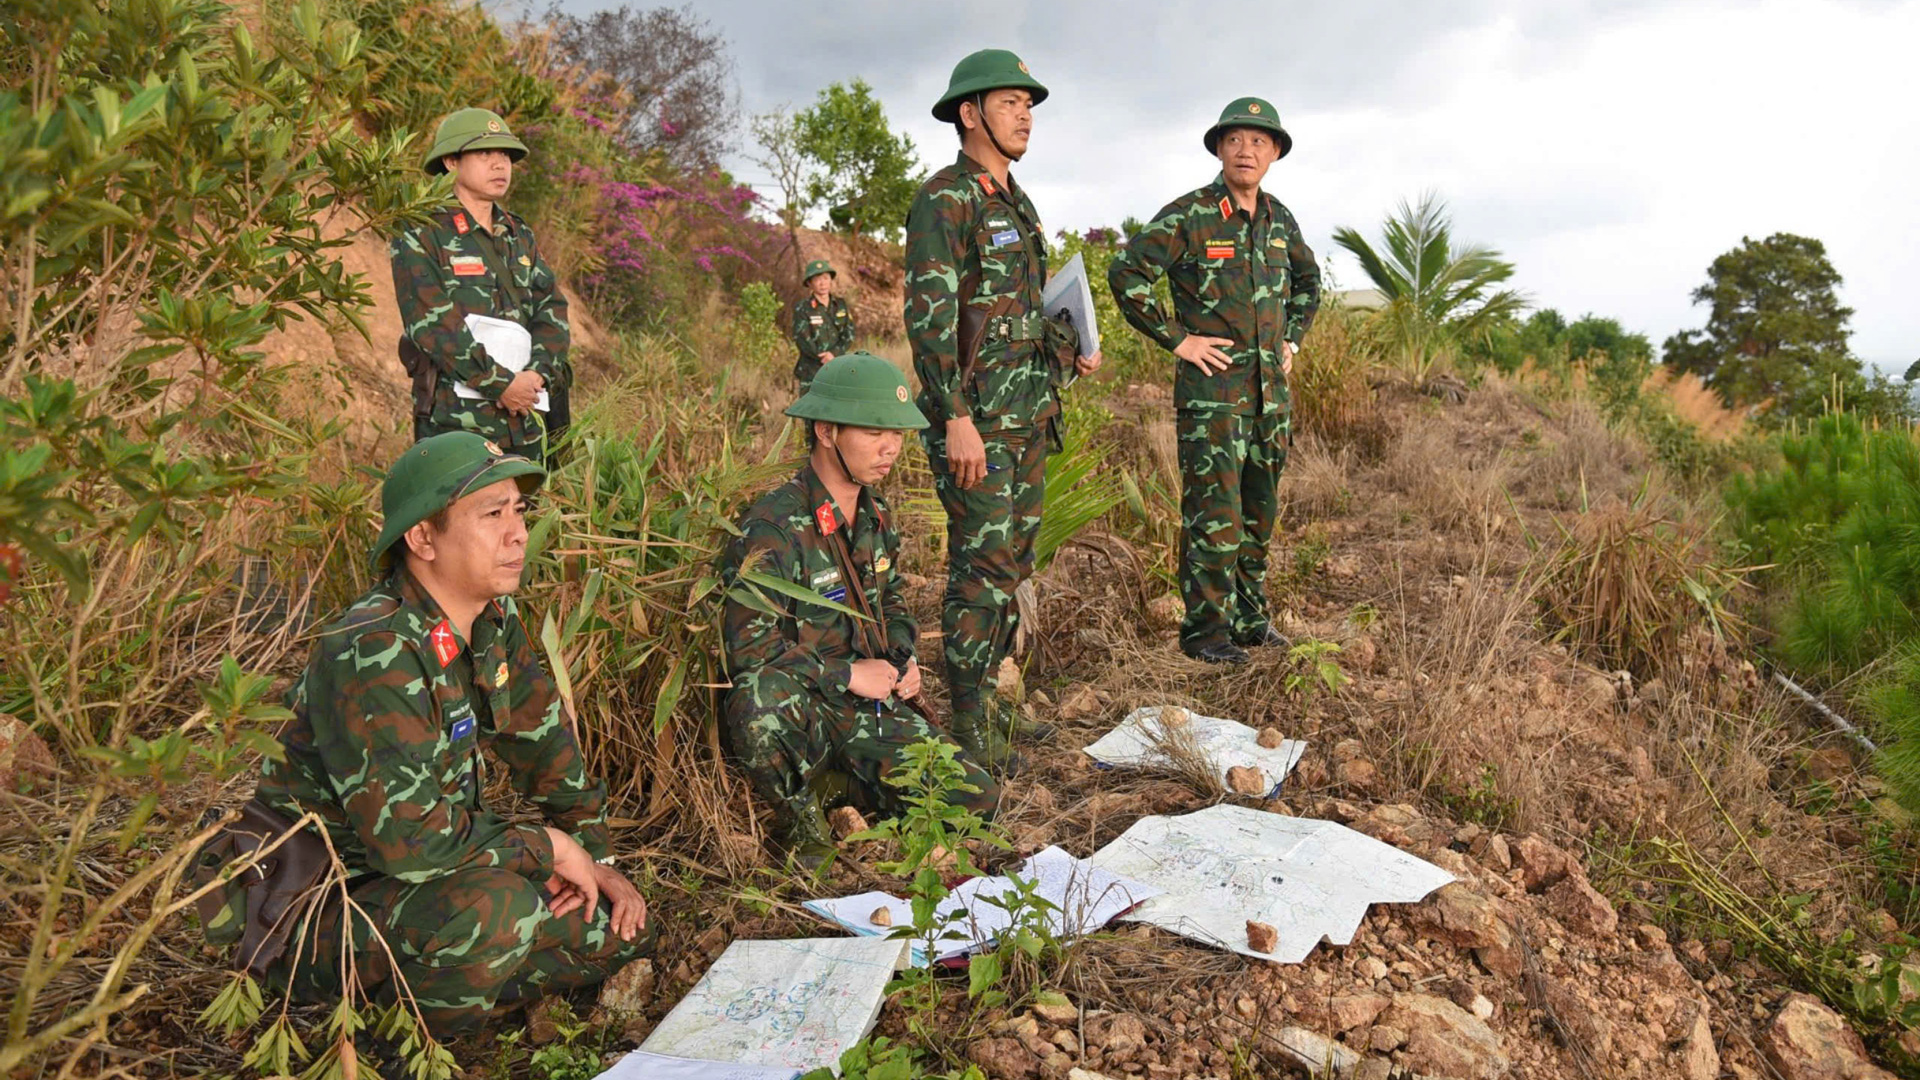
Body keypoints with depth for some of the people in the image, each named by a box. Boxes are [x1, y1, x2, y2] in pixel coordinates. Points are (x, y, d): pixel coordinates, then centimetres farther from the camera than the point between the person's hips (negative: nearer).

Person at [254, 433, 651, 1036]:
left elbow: (544, 738, 12)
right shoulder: (372, 653, -28)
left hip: (437, 871, 8)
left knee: (622, 928, 1)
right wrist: (549, 847, -21)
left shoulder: (494, 620, -1)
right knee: (496, 906, -35)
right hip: (316, 906, -8)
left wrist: (594, 859, 7)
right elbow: (404, 836, -34)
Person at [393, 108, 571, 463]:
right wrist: (501, 383, -17)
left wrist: (539, 373, -9)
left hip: (526, 419, 6)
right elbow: (433, 324, -12)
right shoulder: (420, 237, -2)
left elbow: (551, 308, 8)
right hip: (454, 417, -6)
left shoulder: (520, 236, 17)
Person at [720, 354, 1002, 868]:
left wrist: (903, 659, 2)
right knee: (760, 695, -42)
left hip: (873, 706, 6)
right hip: (802, 711, -6)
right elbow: (748, 647, -23)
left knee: (977, 800, -6)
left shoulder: (876, 514, 6)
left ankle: (856, 787, 20)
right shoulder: (772, 527, -19)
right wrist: (849, 674, -17)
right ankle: (798, 820, -12)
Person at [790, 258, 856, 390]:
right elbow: (802, 340, -10)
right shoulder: (802, 308, -4)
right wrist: (823, 358, -17)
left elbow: (849, 334, 1)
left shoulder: (841, 305, 9)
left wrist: (834, 353, -16)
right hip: (812, 372, -4)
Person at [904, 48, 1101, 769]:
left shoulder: (1018, 205, 18)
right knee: (983, 569, -7)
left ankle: (992, 696, 26)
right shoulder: (944, 200, -11)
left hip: (1029, 417, 9)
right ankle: (970, 732, 2)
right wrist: (957, 419, -25)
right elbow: (929, 313, -19)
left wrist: (1069, 353, 12)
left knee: (1014, 562, 14)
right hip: (977, 419, -9)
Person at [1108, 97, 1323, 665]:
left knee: (1259, 510, 12)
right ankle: (1206, 629, 3)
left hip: (1271, 389, 7)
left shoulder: (1279, 219, 11)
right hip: (1211, 388, -7)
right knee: (1213, 510, -7)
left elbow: (1308, 281, 29)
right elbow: (1125, 273, -13)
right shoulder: (1188, 216, -8)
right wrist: (1176, 338, -13)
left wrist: (1291, 339, 16)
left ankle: (1250, 619, 24)